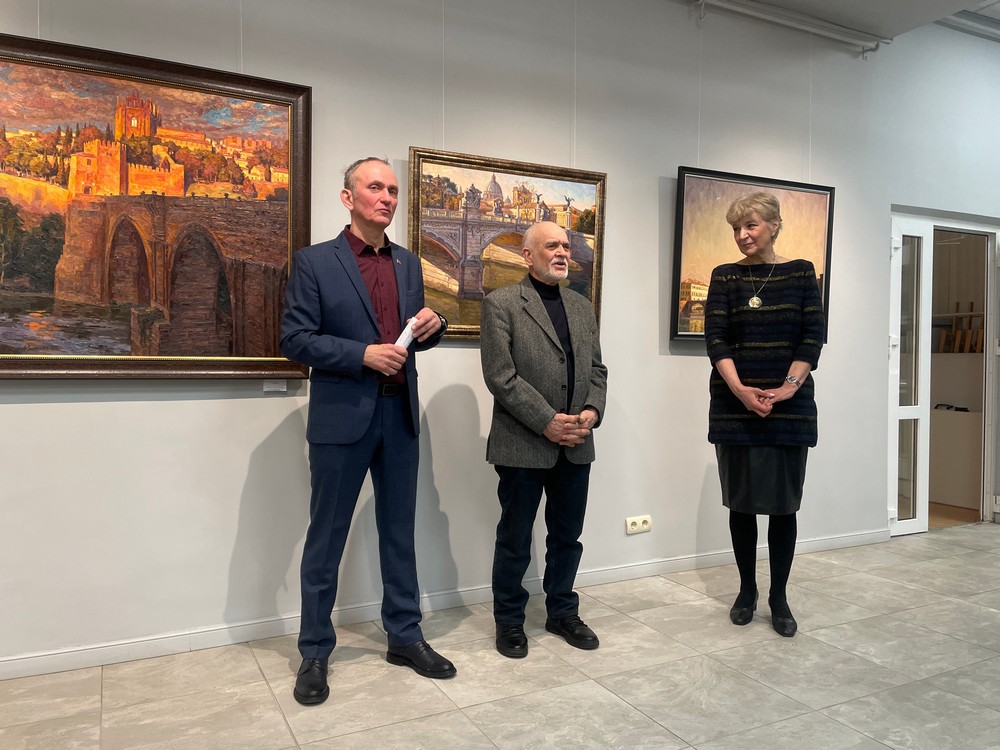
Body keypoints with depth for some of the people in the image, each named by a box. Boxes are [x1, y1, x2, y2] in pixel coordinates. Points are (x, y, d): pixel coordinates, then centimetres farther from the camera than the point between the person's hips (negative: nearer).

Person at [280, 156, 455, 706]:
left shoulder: (409, 263, 12)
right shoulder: (314, 261, -3)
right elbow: (295, 339, -9)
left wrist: (432, 326, -5)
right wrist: (363, 354, -19)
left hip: (400, 415, 5)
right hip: (342, 417, -4)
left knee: (399, 532, 14)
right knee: (326, 539, 7)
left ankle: (405, 636, 28)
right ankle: (315, 652, 22)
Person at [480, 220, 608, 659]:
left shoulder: (582, 307, 14)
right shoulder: (501, 304, -6)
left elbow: (597, 370, 13)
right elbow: (500, 376, -13)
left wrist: (592, 411, -6)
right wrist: (547, 422, -17)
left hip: (576, 445, 6)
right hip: (522, 445, -5)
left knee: (567, 536, 16)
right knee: (514, 540, 8)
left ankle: (562, 613, 34)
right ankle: (509, 621, 26)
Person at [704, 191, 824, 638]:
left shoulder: (801, 273, 5)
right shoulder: (725, 276, 4)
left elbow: (812, 337, -1)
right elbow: (715, 339, -5)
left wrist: (787, 387, -14)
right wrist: (741, 390, -18)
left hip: (791, 406, 0)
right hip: (734, 405, 0)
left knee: (783, 503, 4)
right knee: (741, 501, 7)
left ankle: (779, 597, 17)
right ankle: (746, 591, 22)